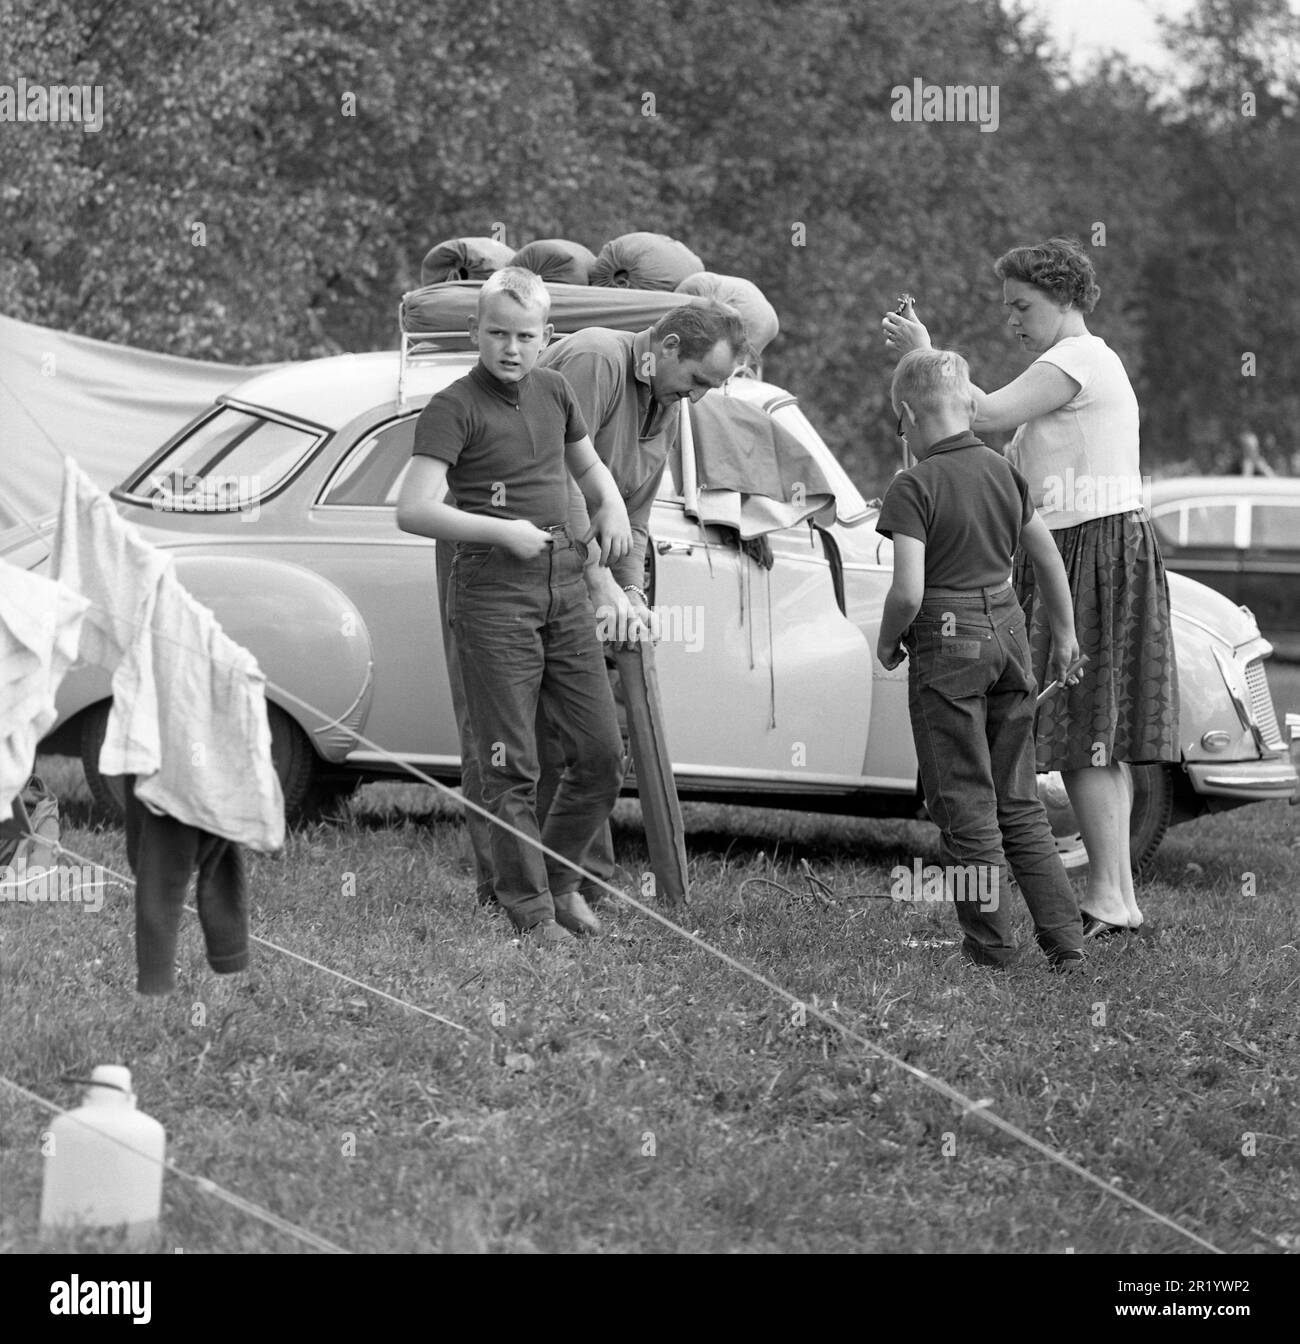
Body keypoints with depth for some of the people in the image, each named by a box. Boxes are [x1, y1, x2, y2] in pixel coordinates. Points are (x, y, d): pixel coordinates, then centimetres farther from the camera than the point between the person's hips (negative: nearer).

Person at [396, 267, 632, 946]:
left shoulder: (553, 391, 12)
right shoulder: (454, 407, -8)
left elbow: (588, 465, 30)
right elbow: (413, 511, -19)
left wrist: (613, 506, 10)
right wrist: (503, 530, -21)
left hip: (564, 583, 6)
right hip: (492, 590, -6)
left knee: (601, 755, 7)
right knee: (510, 764, -3)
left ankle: (558, 875, 26)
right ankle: (531, 909, 6)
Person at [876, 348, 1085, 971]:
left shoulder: (914, 487, -13)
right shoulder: (1003, 472, 6)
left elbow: (908, 591, -20)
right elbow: (1050, 561, 14)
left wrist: (887, 641, -1)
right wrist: (1064, 634, 27)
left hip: (947, 643, -6)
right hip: (1007, 631, 6)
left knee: (965, 804, 5)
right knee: (1018, 802, 13)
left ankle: (991, 943, 9)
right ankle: (1066, 942, 9)